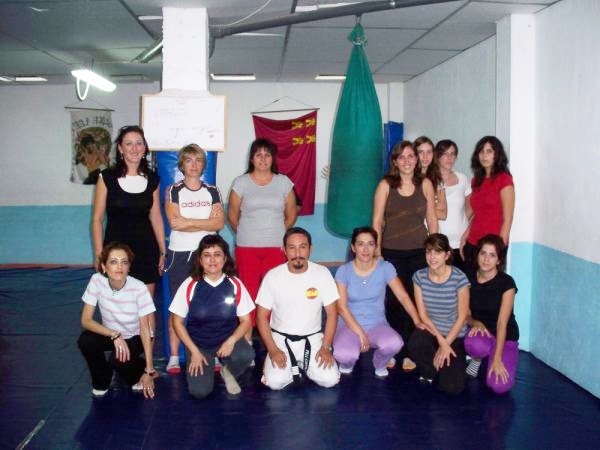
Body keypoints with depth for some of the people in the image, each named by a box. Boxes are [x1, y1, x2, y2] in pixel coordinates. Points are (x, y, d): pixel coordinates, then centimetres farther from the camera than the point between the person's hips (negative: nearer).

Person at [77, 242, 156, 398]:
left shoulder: (139, 288, -28)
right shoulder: (97, 281, -22)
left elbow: (145, 329, -20)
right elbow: (86, 320, -19)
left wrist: (149, 370, -20)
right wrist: (115, 335, -34)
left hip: (135, 337, -3)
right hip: (111, 334, 3)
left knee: (118, 361, -31)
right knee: (85, 341, -26)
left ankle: (140, 370, 5)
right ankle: (102, 381, 2)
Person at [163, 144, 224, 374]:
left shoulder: (212, 191, 8)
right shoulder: (173, 191, 1)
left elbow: (220, 223, -4)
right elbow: (174, 223, -13)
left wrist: (187, 222, -12)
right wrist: (207, 221, -10)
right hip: (179, 254, -2)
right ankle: (174, 357, 8)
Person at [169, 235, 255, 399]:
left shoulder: (235, 285, -8)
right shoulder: (190, 285, -11)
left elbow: (246, 320, -2)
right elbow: (178, 322, -3)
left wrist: (231, 341, -20)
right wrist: (194, 351, -9)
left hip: (228, 338, 1)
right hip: (198, 343, -1)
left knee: (246, 355, -32)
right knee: (199, 391, -20)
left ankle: (227, 371, 5)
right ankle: (209, 364, 16)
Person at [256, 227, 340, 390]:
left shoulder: (322, 273, -8)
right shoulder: (273, 276, -10)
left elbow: (332, 313, -3)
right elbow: (262, 317, -4)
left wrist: (326, 347, -13)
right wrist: (272, 350, -15)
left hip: (313, 338, 1)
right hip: (281, 338, -1)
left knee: (330, 379, -19)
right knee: (275, 382, -23)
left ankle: (303, 365, 12)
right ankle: (293, 366, 10)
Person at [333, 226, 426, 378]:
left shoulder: (385, 268, -5)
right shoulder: (344, 271, -7)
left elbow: (403, 297, -4)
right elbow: (341, 307, -10)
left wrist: (418, 322, -16)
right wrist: (360, 333, -18)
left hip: (377, 325, 1)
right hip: (350, 325, -1)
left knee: (395, 344, -33)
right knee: (344, 355, -34)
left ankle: (379, 365, 6)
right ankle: (347, 364, 8)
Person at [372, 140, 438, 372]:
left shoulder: (425, 184, 4)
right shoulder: (385, 185, 0)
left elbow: (432, 219, 8)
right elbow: (377, 221, 0)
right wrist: (377, 251, -4)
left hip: (419, 252, 1)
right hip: (392, 253, -1)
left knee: (415, 301, 0)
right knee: (394, 302, 2)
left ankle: (409, 352, 13)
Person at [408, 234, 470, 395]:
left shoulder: (459, 278, -16)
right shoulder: (419, 276, -7)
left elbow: (462, 317, -10)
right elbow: (423, 314, -6)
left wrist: (446, 344, -14)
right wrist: (441, 341, -16)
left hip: (455, 336, -2)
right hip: (430, 332, 2)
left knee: (452, 387, -17)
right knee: (415, 343, -35)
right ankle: (430, 370, 2)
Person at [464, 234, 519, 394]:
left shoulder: (506, 282, -15)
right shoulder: (469, 280, -4)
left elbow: (502, 322, -19)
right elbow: (466, 314, 2)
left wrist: (497, 359, -24)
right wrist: (475, 323, -22)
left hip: (505, 337, -2)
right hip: (481, 331, 2)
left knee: (500, 386, -24)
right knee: (473, 345, -38)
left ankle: (490, 360, 10)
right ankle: (478, 358, 0)